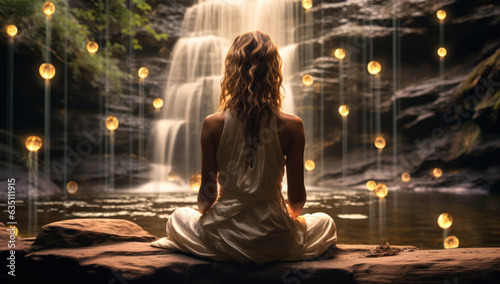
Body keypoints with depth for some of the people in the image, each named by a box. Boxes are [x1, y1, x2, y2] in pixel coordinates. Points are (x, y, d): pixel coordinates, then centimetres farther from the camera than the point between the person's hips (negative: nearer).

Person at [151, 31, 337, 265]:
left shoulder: (213, 125, -12)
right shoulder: (291, 126, -13)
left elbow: (207, 195, -5)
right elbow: (297, 197, -5)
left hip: (224, 239, 0)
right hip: (275, 243, 0)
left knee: (178, 218, 33)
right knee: (325, 222, 32)